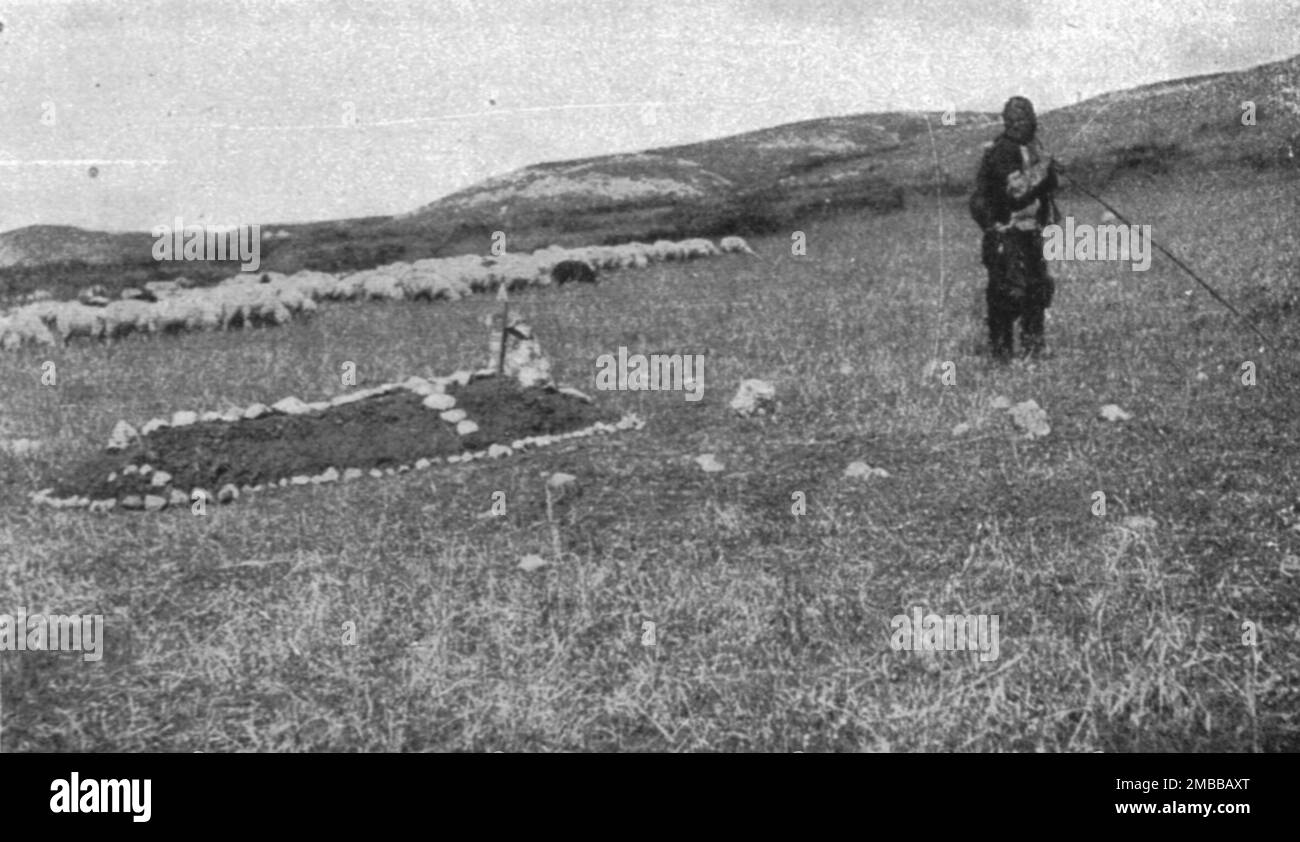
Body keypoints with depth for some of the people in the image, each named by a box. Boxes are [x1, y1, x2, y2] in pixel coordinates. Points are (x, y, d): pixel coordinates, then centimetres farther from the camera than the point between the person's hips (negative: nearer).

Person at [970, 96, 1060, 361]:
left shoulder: (1033, 148, 13)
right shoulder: (1002, 151, -15)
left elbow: (1047, 187, 24)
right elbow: (1016, 190, -25)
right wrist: (1040, 169, -20)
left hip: (1029, 231, 9)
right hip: (1006, 233, -9)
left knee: (1038, 287, 12)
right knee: (1008, 291, -9)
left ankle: (1032, 342, 24)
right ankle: (1000, 348, 0)